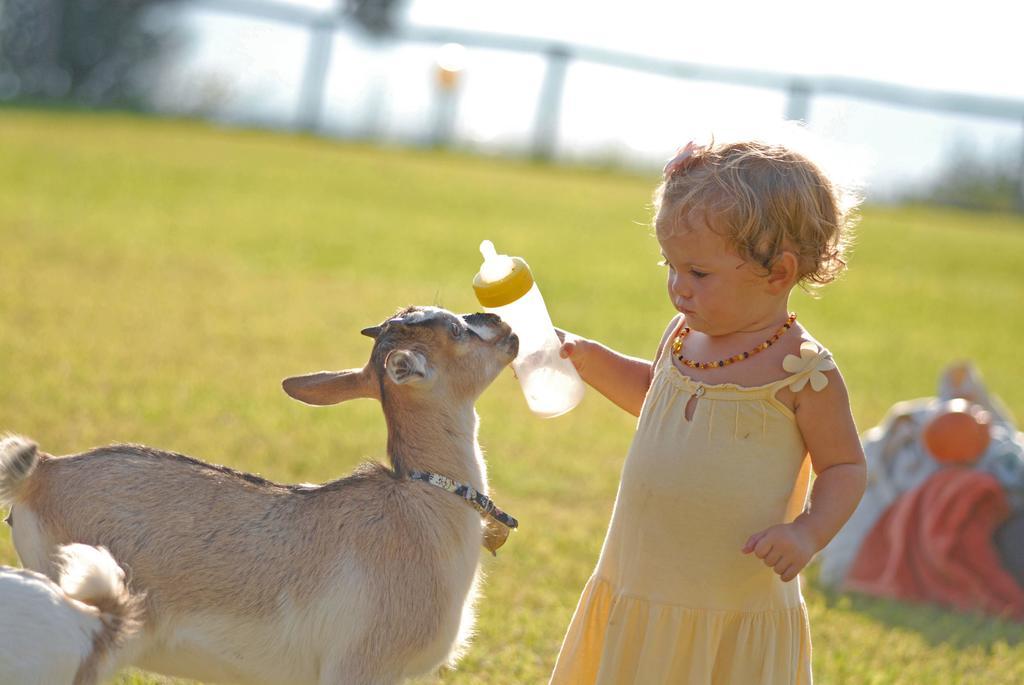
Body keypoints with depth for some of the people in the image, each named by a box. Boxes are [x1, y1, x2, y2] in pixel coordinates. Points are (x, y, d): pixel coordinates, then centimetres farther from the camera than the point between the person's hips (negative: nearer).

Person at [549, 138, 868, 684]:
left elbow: (845, 467, -5)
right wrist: (592, 361, 13)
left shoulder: (802, 371, -14)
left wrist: (807, 533, -20)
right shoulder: (684, 336, 5)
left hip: (737, 607, -6)